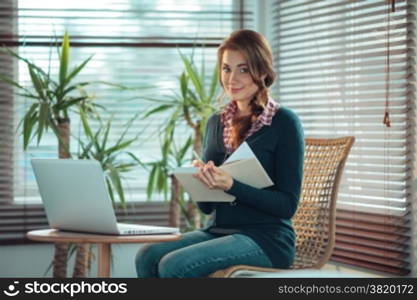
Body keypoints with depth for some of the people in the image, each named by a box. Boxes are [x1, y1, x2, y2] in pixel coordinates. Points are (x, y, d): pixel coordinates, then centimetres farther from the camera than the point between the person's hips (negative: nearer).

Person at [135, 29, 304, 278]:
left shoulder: (284, 123, -4)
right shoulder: (217, 123, 14)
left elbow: (288, 205, -10)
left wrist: (231, 185, -23)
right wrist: (201, 180, -6)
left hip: (266, 239, -6)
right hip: (219, 231, 6)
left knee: (173, 265, -27)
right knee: (148, 256, -21)